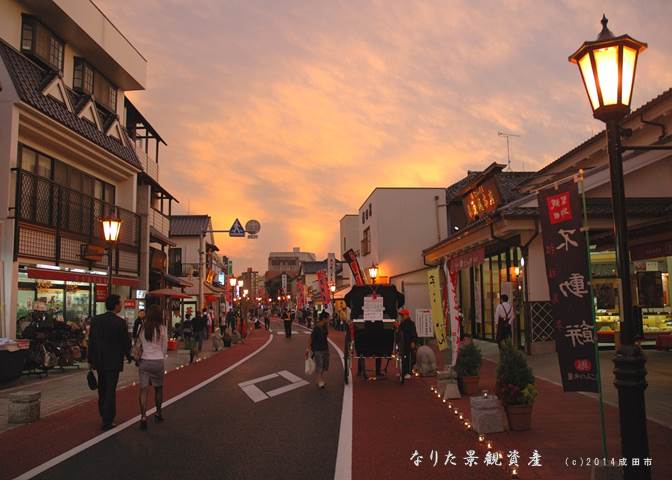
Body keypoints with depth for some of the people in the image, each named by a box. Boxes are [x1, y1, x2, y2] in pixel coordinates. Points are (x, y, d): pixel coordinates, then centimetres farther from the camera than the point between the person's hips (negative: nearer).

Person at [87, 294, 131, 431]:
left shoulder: (96, 320, -1)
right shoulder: (120, 322, -15)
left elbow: (91, 340, 4)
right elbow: (126, 342, -9)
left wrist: (90, 359, 11)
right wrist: (128, 357, 9)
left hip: (99, 360, 5)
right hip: (113, 361, -5)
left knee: (102, 389, 20)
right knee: (110, 390, 1)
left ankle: (103, 414, 33)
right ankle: (107, 421, 3)